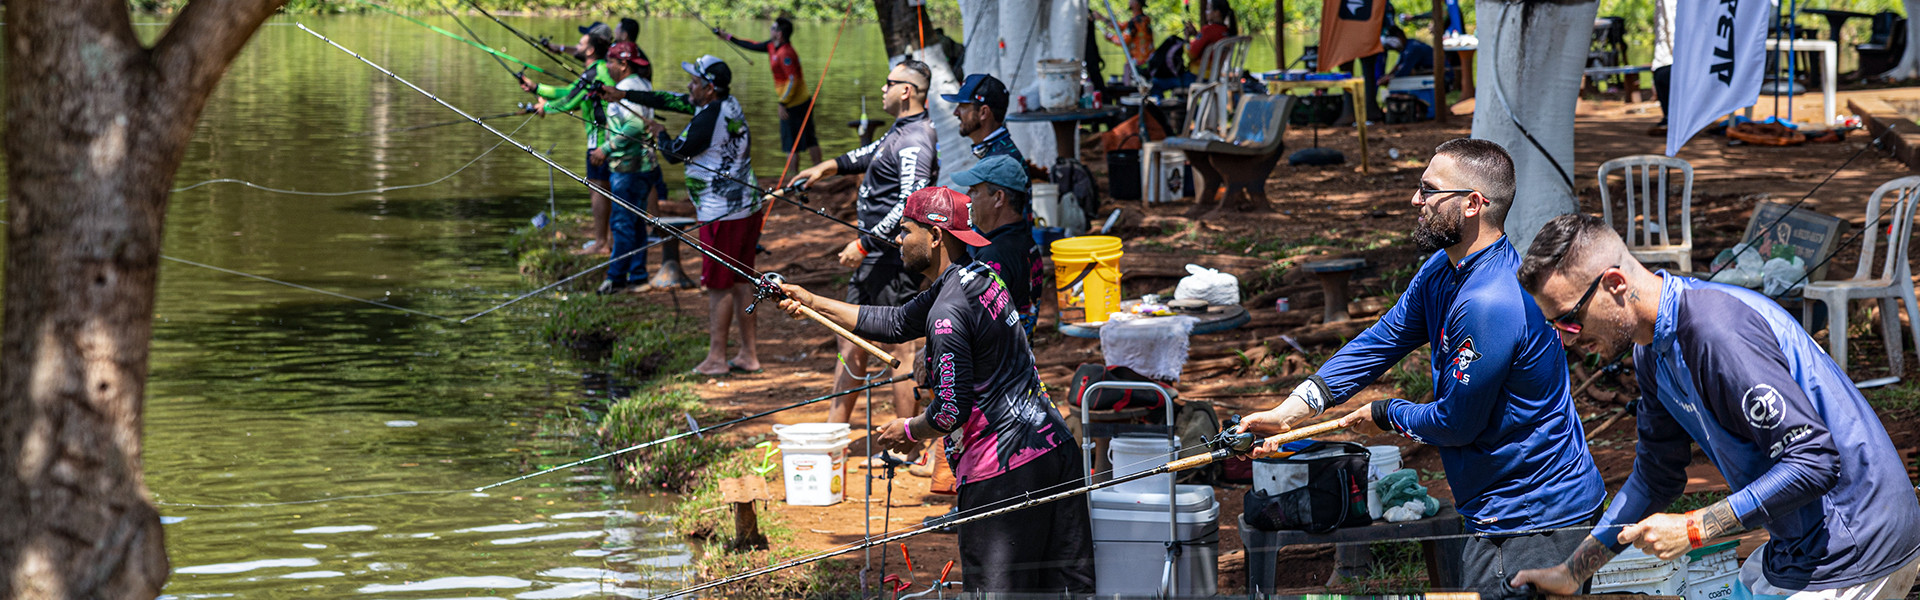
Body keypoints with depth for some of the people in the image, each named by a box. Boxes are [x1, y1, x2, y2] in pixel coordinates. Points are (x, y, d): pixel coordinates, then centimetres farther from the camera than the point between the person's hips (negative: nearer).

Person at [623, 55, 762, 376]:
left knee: (719, 286, -1)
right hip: (748, 207, 9)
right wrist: (624, 95, 19)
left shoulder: (707, 121, -20)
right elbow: (674, 101, 16)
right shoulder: (729, 105, 8)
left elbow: (674, 153, -9)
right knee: (741, 281, 14)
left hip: (723, 214, -9)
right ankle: (749, 355, 18)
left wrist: (660, 134, 14)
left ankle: (716, 359, 5)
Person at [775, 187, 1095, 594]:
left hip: (1002, 471, -9)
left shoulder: (948, 314, -17)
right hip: (1054, 448, 9)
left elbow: (951, 411, -20)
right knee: (1071, 583, 7)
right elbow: (898, 323, 24)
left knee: (995, 589, -2)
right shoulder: (980, 276, 13)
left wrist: (910, 431, 2)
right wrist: (813, 303, 27)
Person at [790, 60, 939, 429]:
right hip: (874, 258, 11)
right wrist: (829, 166, 27)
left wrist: (864, 244, -23)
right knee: (851, 341, 14)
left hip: (895, 259, -11)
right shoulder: (901, 131, 13)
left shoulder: (915, 143, -19)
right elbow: (874, 154, 34)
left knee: (900, 349, -5)